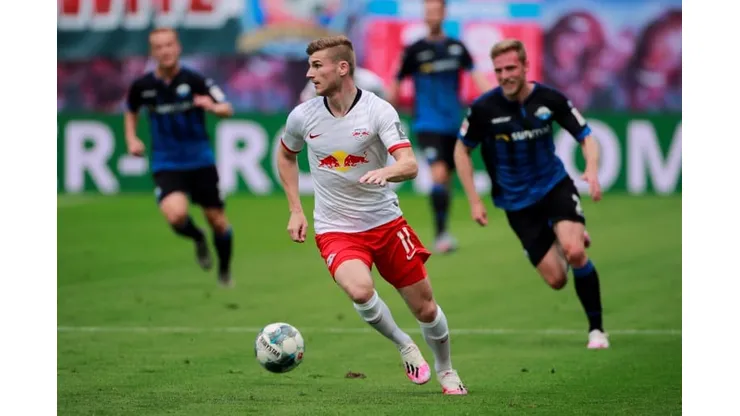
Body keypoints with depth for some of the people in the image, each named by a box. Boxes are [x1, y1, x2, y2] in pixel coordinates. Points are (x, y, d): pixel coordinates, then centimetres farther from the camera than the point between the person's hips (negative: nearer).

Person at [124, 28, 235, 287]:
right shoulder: (142, 86, -4)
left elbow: (227, 110, -14)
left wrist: (212, 107, -36)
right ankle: (198, 239, 12)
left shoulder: (195, 81, -11)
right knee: (176, 215, -25)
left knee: (218, 221, 6)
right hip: (166, 165, 0)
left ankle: (224, 271, 34)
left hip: (200, 161, 0)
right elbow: (131, 111, 18)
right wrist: (131, 139, 3)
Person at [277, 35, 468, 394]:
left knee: (424, 308, 5)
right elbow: (285, 156, 17)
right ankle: (404, 347, -1)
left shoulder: (379, 111, -13)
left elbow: (410, 166, -23)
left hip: (385, 221, 0)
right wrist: (296, 211, 10)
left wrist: (385, 172, -45)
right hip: (335, 230, 0)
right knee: (360, 290, -30)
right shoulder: (303, 116, -5)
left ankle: (446, 370, 34)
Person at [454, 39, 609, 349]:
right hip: (517, 203, 0)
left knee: (575, 253, -26)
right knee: (556, 279, -3)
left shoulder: (550, 99, -11)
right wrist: (474, 201, -3)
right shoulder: (484, 108, -14)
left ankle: (596, 328, -9)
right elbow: (461, 151, 1)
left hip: (555, 185, 0)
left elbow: (586, 137, -2)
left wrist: (592, 170, -22)